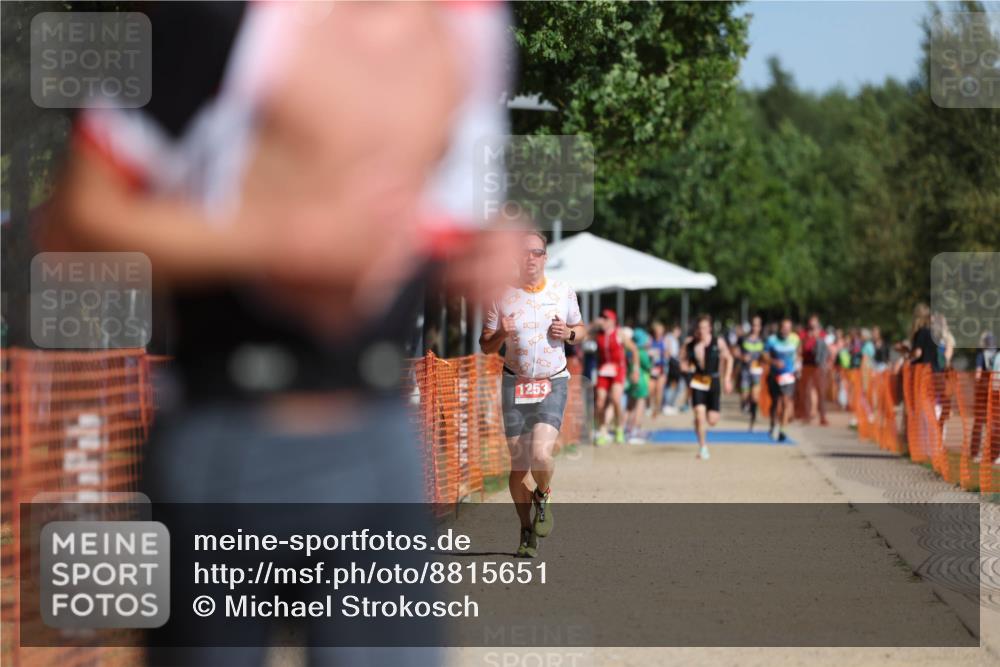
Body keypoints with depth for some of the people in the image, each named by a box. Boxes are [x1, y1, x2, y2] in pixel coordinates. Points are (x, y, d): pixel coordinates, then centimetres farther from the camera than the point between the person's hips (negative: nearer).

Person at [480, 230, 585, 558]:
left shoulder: (564, 292, 2)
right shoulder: (502, 296, -1)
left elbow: (580, 329, 17)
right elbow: (486, 346, 4)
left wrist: (568, 333, -6)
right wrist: (502, 334, -17)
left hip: (553, 384, -1)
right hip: (515, 384, 1)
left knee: (540, 454, -20)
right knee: (518, 464, 1)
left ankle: (543, 496, 13)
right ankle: (527, 531, 19)